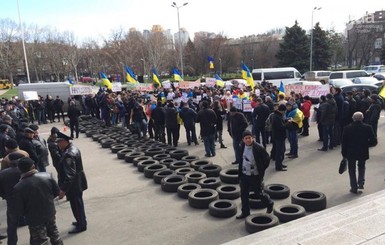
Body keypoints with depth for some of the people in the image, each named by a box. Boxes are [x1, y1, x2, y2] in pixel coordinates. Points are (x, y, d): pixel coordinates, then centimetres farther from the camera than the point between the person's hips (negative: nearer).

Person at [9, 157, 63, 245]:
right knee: (55, 235, 26)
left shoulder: (18, 188, -23)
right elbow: (56, 191, 0)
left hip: (35, 220, -3)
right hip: (50, 214, 4)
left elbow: (17, 210, -16)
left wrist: (13, 221, 4)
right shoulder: (47, 176, -14)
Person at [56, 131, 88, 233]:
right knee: (78, 203, 23)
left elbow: (70, 175, -31)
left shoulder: (68, 154, -28)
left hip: (74, 184, -10)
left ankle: (81, 225, 22)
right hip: (78, 182, 10)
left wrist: (63, 189, -29)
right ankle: (81, 221, 40)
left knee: (76, 204, 6)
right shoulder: (73, 147, 3)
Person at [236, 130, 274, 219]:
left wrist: (261, 170, -4)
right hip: (244, 175, 5)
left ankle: (269, 204, 37)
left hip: (255, 176, -5)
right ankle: (245, 212, 26)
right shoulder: (242, 147, -1)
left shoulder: (258, 148, -18)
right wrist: (240, 172, 11)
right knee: (244, 194, 10)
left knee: (258, 193, 8)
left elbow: (267, 159, -6)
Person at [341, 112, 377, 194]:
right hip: (363, 153, 1)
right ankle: (361, 182, 13)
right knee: (361, 167, 26)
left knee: (352, 170, 12)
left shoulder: (347, 128, -10)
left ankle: (354, 188, 14)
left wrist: (344, 154, 5)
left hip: (351, 153, -1)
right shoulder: (368, 128, -10)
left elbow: (344, 143, -5)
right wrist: (366, 144, 10)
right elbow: (374, 142, -8)